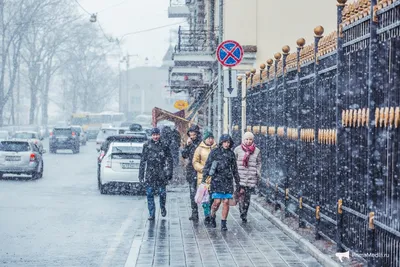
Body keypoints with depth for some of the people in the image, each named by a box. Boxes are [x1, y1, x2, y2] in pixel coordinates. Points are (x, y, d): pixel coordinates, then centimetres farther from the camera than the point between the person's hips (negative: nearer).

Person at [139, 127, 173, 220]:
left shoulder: (164, 145, 3)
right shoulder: (147, 146, 6)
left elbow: (169, 160, 6)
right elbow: (143, 161, 9)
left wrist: (169, 172, -1)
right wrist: (141, 175, 5)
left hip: (161, 174, -1)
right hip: (150, 174, 1)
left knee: (162, 193, 0)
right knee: (149, 194, -1)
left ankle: (162, 207, 28)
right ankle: (151, 214, 6)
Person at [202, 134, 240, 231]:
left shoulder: (231, 153, 9)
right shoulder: (214, 152, 0)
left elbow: (234, 169, 16)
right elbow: (207, 166, 2)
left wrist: (237, 182, 17)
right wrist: (204, 178, -3)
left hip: (228, 180, 3)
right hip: (217, 180, -3)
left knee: (226, 202, -2)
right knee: (217, 201, -9)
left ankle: (223, 223, 6)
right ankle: (212, 216, 19)